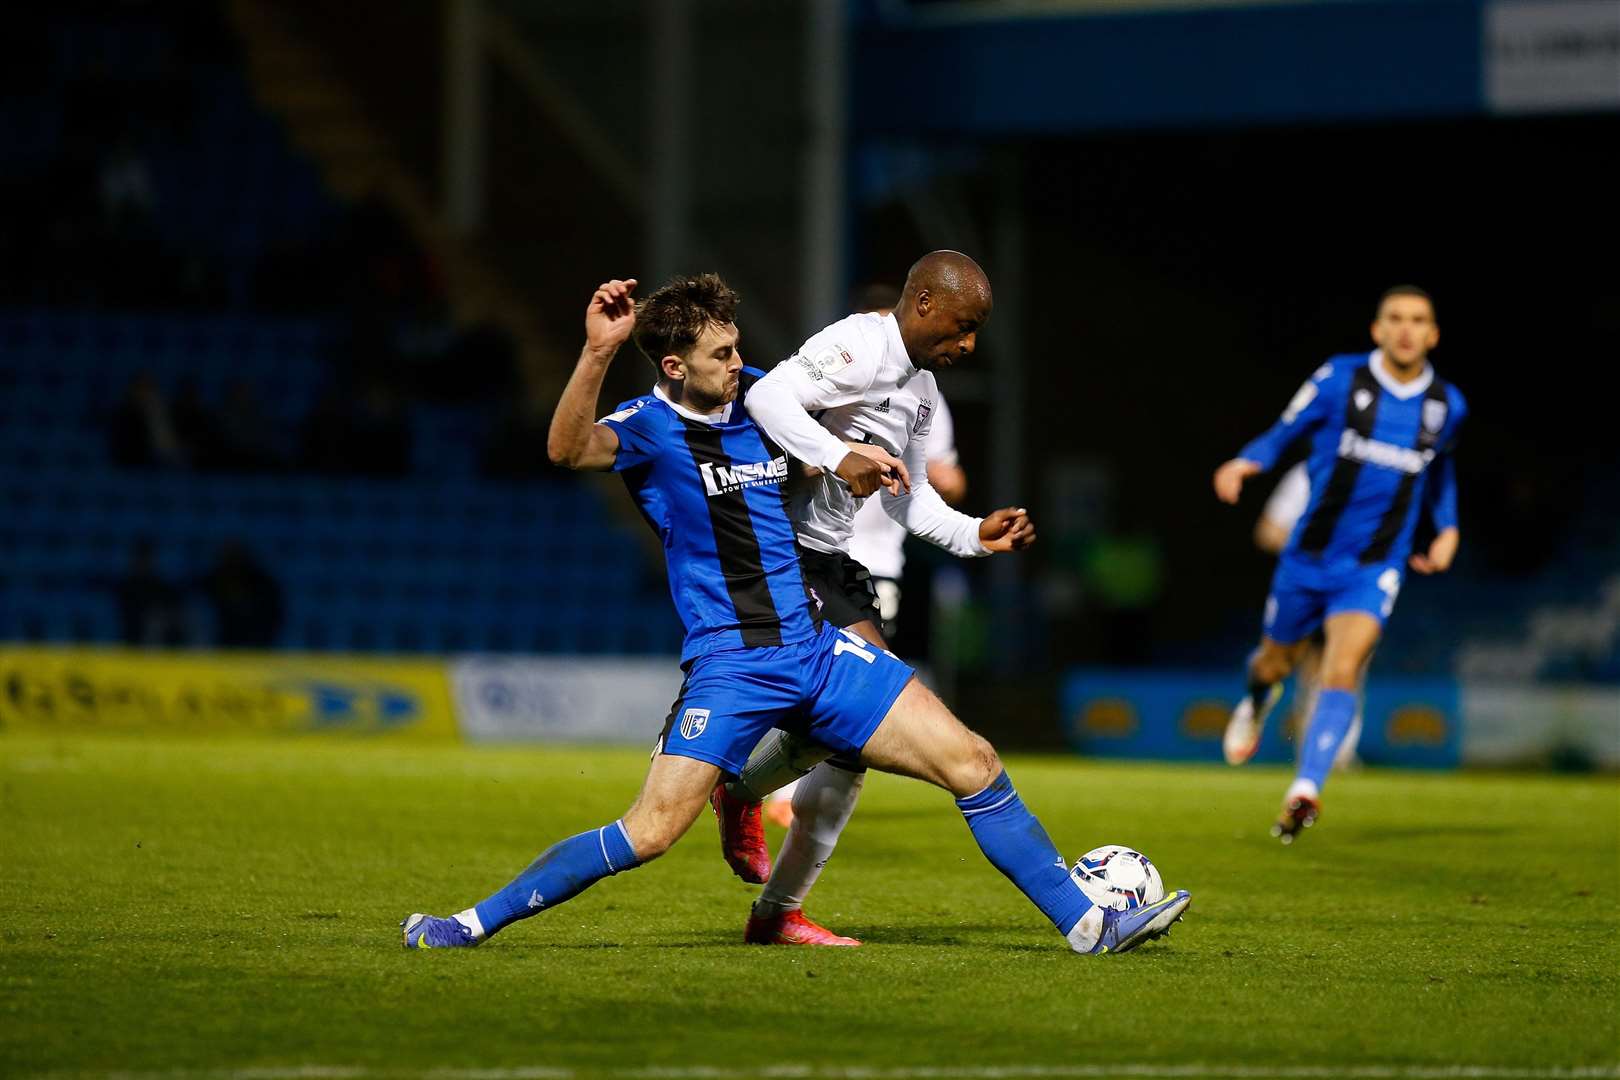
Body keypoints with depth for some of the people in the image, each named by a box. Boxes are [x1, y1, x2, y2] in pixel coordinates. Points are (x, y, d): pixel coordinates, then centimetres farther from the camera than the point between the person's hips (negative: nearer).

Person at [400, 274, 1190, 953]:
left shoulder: (760, 397, 9)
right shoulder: (648, 429, -9)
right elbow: (568, 449, -32)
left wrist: (846, 467, 7)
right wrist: (597, 353, -45)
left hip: (815, 648, 5)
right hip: (728, 666, -5)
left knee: (973, 764, -2)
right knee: (652, 830, -17)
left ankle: (1086, 923, 7)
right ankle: (472, 925, -3)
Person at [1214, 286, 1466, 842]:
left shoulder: (1447, 406, 1)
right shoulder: (1339, 379, -9)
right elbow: (1284, 433, -1)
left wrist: (1448, 527, 10)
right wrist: (1247, 461, -21)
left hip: (1374, 570, 0)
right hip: (1310, 556, 0)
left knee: (1341, 672, -21)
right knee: (1277, 660, 18)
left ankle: (1304, 792, -28)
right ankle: (1255, 704, 56)